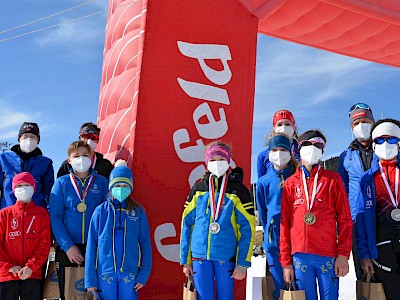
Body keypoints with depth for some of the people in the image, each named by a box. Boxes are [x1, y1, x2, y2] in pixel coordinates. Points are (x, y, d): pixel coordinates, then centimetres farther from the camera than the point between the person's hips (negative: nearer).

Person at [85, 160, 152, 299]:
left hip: (130, 275, 0)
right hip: (105, 274, 0)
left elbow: (145, 245, 3)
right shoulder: (101, 211, 0)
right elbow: (91, 246, 0)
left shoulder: (138, 211, 2)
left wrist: (144, 274, -5)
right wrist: (90, 278, -4)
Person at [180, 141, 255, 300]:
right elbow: (187, 224, 9)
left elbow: (247, 228, -3)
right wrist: (185, 260, 6)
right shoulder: (198, 189, 7)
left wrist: (243, 263, -8)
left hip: (226, 257, -2)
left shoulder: (238, 190, 1)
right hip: (200, 256, 2)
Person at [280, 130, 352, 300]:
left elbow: (345, 219, 3)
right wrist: (286, 260, 3)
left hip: (328, 254, -1)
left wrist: (343, 255, -5)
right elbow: (284, 223, 8)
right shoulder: (290, 183, 9)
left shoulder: (332, 179, 6)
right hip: (300, 255, 1)